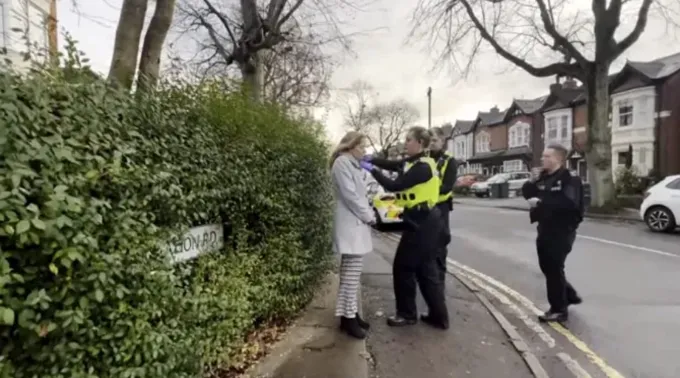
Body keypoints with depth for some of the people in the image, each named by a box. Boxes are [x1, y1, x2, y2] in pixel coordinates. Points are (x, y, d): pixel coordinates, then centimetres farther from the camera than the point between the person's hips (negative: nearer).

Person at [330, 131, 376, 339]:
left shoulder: (352, 164, 20)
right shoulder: (342, 162, -11)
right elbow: (349, 195, -17)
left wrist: (369, 213, 8)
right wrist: (369, 216, -10)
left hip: (357, 224, 10)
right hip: (351, 225, -10)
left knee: (352, 274, 12)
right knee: (351, 275, -7)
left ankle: (350, 313, 20)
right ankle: (348, 317, 1)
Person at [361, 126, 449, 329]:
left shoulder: (422, 167, -19)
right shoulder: (416, 163, 12)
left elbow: (394, 185, -23)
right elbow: (392, 164, 14)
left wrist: (372, 170, -14)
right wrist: (371, 159, -1)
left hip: (421, 224, -10)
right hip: (424, 222, 10)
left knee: (403, 267, 3)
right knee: (425, 269, 14)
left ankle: (407, 314, 18)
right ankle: (439, 316, 22)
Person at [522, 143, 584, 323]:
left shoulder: (569, 179, -15)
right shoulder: (544, 177, 10)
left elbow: (569, 203, -30)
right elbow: (527, 194, 14)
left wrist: (541, 202, -27)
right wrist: (532, 181, -5)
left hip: (561, 232, -8)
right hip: (545, 229, 8)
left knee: (554, 269, -3)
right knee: (547, 267, 17)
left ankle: (559, 310, 10)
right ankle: (569, 295, 38)